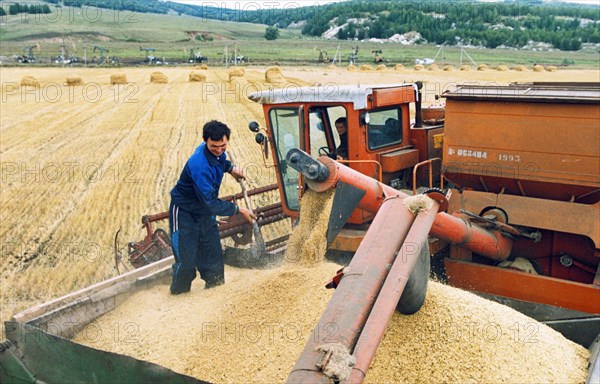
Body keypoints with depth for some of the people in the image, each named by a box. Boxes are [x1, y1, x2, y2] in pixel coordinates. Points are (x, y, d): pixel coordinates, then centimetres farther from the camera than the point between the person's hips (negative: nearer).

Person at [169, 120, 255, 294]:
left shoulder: (217, 152, -9)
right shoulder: (199, 166, -35)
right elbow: (211, 203, -31)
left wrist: (231, 168, 2)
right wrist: (239, 210, -24)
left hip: (205, 211, 8)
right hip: (185, 212, -8)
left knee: (213, 254, 13)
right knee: (186, 260, -4)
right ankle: (179, 294, 18)